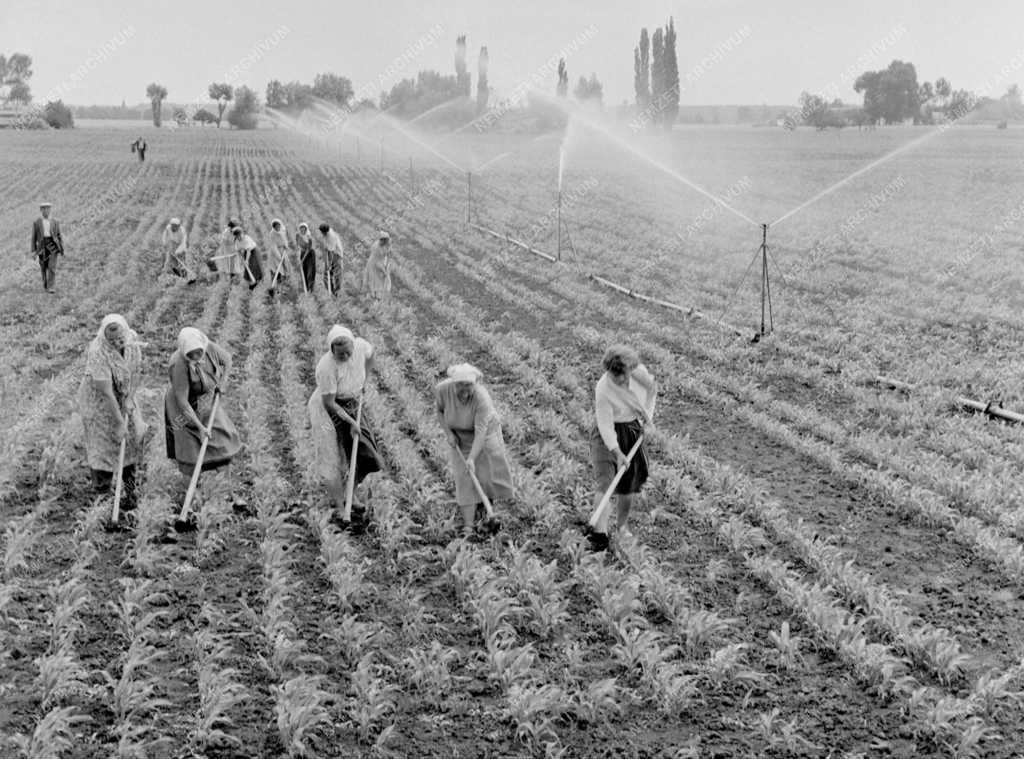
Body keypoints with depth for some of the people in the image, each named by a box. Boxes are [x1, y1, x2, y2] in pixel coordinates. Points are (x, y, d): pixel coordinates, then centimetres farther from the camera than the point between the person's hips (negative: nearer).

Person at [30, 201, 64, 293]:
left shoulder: (55, 222, 7)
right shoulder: (36, 223, 5)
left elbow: (59, 236, 9)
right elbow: (34, 237, 5)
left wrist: (62, 248, 4)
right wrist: (34, 250, 0)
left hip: (53, 244, -1)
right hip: (42, 246, 1)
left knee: (52, 266, -13)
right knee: (43, 267, 8)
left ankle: (50, 287, -14)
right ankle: (45, 285, 29)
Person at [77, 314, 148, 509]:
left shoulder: (133, 341, -15)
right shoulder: (98, 353, -33)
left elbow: (137, 372, -1)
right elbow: (106, 392, -31)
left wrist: (130, 399, -12)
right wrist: (119, 422, -28)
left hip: (124, 397, 6)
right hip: (98, 400, -6)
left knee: (132, 439, 5)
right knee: (102, 446, 1)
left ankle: (129, 492, 16)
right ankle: (101, 493, 15)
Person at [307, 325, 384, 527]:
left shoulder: (360, 346, -18)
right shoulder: (326, 367, -34)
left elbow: (370, 355, 10)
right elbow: (329, 403, -27)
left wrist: (364, 381, 6)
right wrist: (351, 422, -23)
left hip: (352, 404, 6)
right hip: (327, 409, -6)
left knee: (363, 453, 7)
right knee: (332, 458, -3)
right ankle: (340, 508, 2)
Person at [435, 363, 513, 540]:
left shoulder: (482, 397, -36)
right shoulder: (442, 390, -25)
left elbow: (481, 432, -38)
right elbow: (440, 412, -4)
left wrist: (472, 459, -45)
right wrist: (448, 433, -18)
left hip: (485, 433, -2)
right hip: (460, 437, 2)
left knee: (487, 472, 4)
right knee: (463, 478, -6)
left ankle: (483, 503, 37)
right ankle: (467, 526, -7)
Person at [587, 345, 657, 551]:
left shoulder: (639, 372, -14)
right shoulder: (603, 389, -28)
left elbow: (652, 388, 10)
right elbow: (605, 425, -27)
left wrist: (648, 414, 3)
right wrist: (617, 452, -33)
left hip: (634, 430, 5)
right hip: (608, 435, -5)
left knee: (630, 483, 11)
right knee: (605, 482, -18)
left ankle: (622, 526, 31)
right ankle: (599, 533, -22)